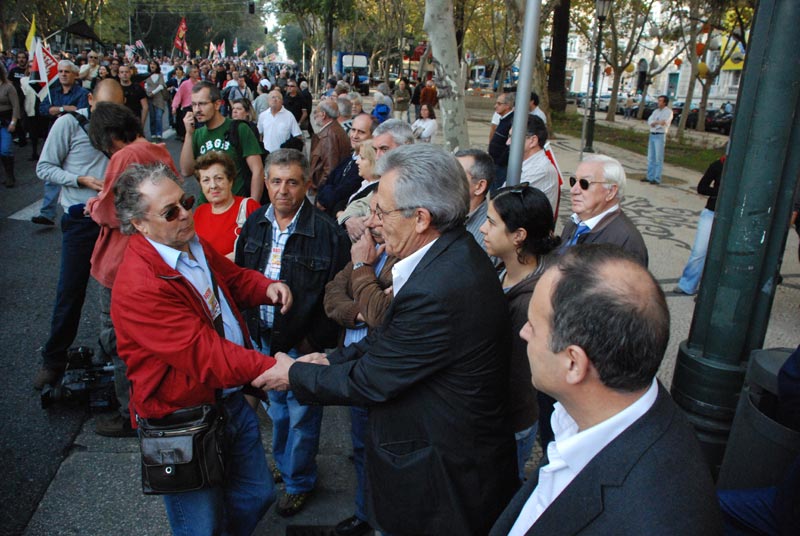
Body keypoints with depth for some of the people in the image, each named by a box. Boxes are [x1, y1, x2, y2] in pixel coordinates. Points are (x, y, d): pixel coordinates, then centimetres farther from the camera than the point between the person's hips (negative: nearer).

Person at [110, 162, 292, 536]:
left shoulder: (195, 247, 0)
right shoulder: (139, 288, -29)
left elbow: (234, 278, 18)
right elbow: (204, 355, -32)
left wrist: (268, 287, -5)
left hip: (231, 401, 8)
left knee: (256, 497, 22)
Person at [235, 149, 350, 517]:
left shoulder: (328, 231, -19)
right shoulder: (255, 224, 0)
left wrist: (315, 341, -15)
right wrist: (249, 326, 6)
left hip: (304, 342, -5)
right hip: (263, 336, 6)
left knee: (301, 414, 10)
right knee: (276, 407, 24)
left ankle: (298, 481, 33)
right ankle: (282, 463, 48)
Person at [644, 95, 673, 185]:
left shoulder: (668, 111, -3)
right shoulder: (656, 111, 14)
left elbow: (665, 123, -18)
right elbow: (649, 121, -2)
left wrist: (655, 122, -15)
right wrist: (659, 122, -17)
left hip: (660, 136, -7)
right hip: (652, 135, 7)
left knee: (658, 159, -7)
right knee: (650, 158, 9)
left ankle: (657, 179, -6)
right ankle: (650, 177, 15)